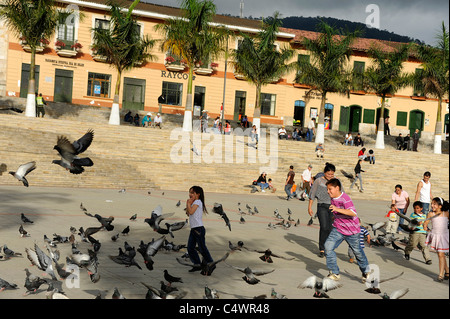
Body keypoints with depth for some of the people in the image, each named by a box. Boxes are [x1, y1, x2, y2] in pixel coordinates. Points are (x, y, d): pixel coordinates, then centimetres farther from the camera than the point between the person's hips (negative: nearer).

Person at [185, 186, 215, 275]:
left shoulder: (197, 202, -11)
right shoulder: (194, 203, 17)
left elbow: (191, 212, -22)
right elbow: (188, 214, 16)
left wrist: (189, 203, -9)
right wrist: (188, 204, 8)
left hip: (199, 229, -9)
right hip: (193, 229, 9)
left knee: (202, 248, -5)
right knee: (190, 247, 7)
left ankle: (211, 264, 4)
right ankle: (197, 264, 15)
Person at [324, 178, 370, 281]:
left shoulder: (345, 198, -23)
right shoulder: (333, 199, 3)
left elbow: (353, 213, -36)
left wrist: (337, 209, -43)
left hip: (351, 230, -6)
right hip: (338, 229, 6)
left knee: (358, 251, 12)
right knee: (328, 246, -14)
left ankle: (365, 271, 39)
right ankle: (334, 273, -6)